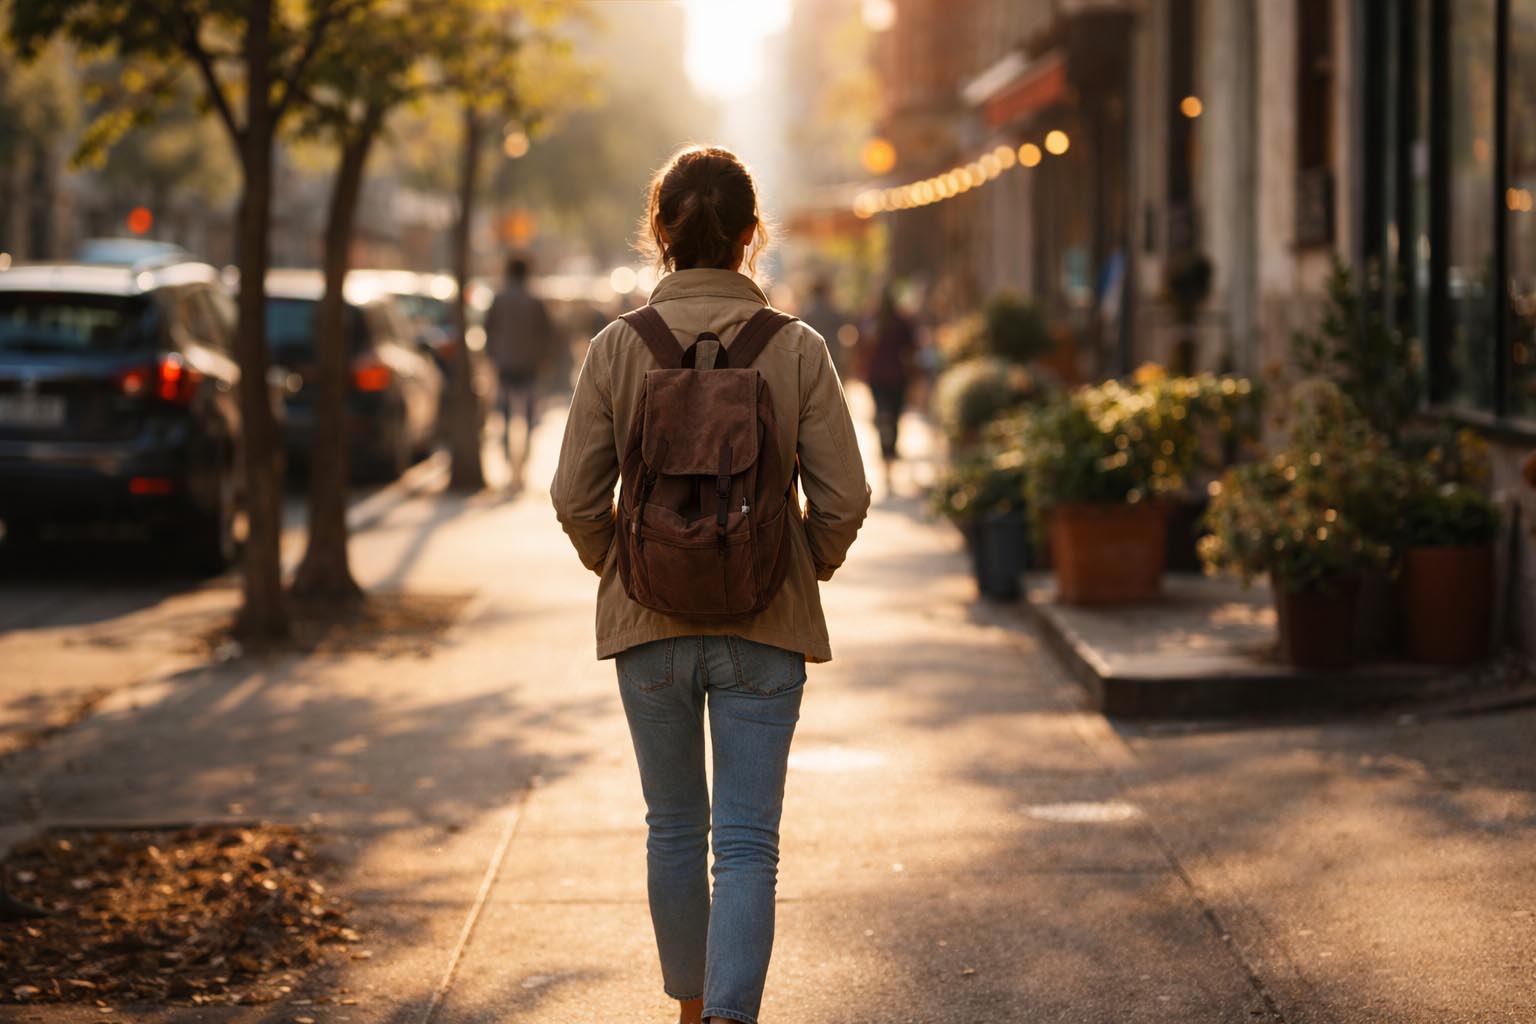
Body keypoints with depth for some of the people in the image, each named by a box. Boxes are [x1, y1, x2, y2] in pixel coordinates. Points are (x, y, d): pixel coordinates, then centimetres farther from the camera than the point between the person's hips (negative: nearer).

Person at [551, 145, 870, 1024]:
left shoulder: (618, 348, -6)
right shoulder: (797, 349, -7)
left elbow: (576, 498, -5)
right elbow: (843, 499, -7)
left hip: (650, 622, 1)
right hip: (765, 626, -1)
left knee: (674, 830, 18)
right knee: (748, 842, 1)